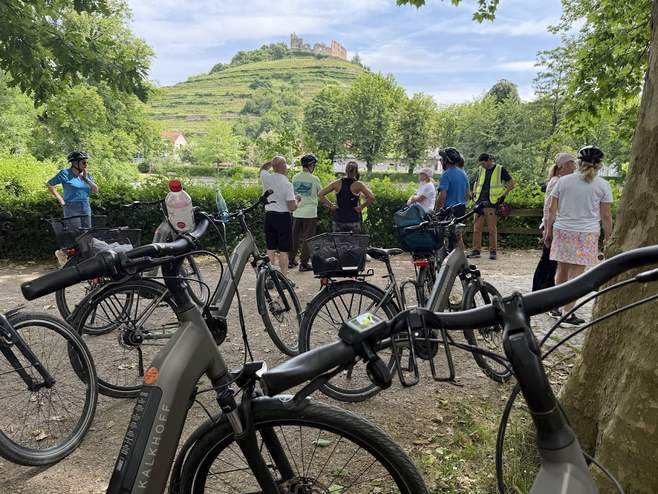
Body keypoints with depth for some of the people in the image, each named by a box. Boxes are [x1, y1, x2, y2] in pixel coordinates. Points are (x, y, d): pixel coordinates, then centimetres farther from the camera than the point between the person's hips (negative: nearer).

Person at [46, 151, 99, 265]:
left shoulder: (86, 174, 11)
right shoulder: (65, 173, -5)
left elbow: (95, 190, 7)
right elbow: (49, 184, -3)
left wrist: (86, 178, -4)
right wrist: (60, 199, -7)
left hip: (86, 208, 6)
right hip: (72, 208, -6)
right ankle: (61, 253, 17)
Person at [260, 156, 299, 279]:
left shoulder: (266, 178, -2)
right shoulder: (287, 184, -17)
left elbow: (263, 168, 24)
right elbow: (292, 208, -15)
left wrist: (273, 162, 23)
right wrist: (296, 199, 3)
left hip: (269, 216, 5)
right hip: (283, 218, -5)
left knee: (271, 249, 10)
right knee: (283, 250, 2)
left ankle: (269, 278, 13)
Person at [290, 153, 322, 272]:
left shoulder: (295, 177, 3)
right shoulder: (314, 179, -10)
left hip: (296, 213, 5)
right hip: (310, 213, -5)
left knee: (295, 237, 15)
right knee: (307, 239, 2)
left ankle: (291, 260, 22)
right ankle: (304, 263, 5)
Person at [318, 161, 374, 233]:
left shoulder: (337, 183, 2)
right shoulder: (358, 184, -6)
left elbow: (320, 194, 2)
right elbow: (371, 197, -17)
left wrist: (331, 205, 4)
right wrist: (362, 207, -5)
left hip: (338, 220, 3)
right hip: (353, 220, -2)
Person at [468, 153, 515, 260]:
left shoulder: (500, 169, 0)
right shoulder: (482, 170, 15)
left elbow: (511, 182, 2)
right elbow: (476, 182, 29)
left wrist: (503, 195, -3)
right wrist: (474, 193, 13)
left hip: (491, 203, -5)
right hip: (479, 202, 5)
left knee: (492, 229, -2)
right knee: (476, 227, 2)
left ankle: (493, 251, 6)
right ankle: (476, 250, 7)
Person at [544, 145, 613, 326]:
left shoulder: (563, 181, 2)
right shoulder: (603, 185, -3)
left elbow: (552, 210, 3)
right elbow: (606, 215, -3)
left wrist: (549, 231, 12)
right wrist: (607, 238, 7)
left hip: (562, 231, 3)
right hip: (587, 234, -2)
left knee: (562, 270, 15)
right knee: (576, 274, 1)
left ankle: (557, 307, 26)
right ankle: (567, 314, 3)